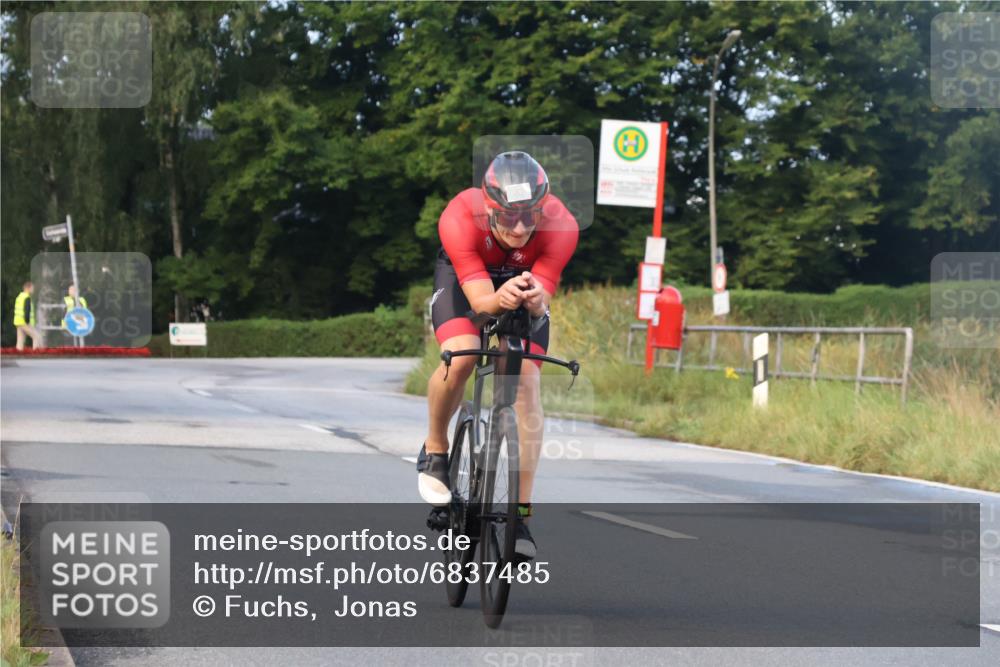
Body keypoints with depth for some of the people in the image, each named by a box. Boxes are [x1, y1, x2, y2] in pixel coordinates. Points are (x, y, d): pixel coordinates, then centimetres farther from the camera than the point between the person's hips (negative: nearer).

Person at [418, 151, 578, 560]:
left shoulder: (561, 227, -36)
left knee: (526, 380, -14)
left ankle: (521, 512, -10)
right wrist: (501, 298, -63)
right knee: (460, 357, -28)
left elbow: (542, 298, -38)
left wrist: (534, 300, -61)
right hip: (463, 276, -1)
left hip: (526, 280, 1)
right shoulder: (460, 220, -39)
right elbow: (480, 300, -41)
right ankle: (435, 450, 1)